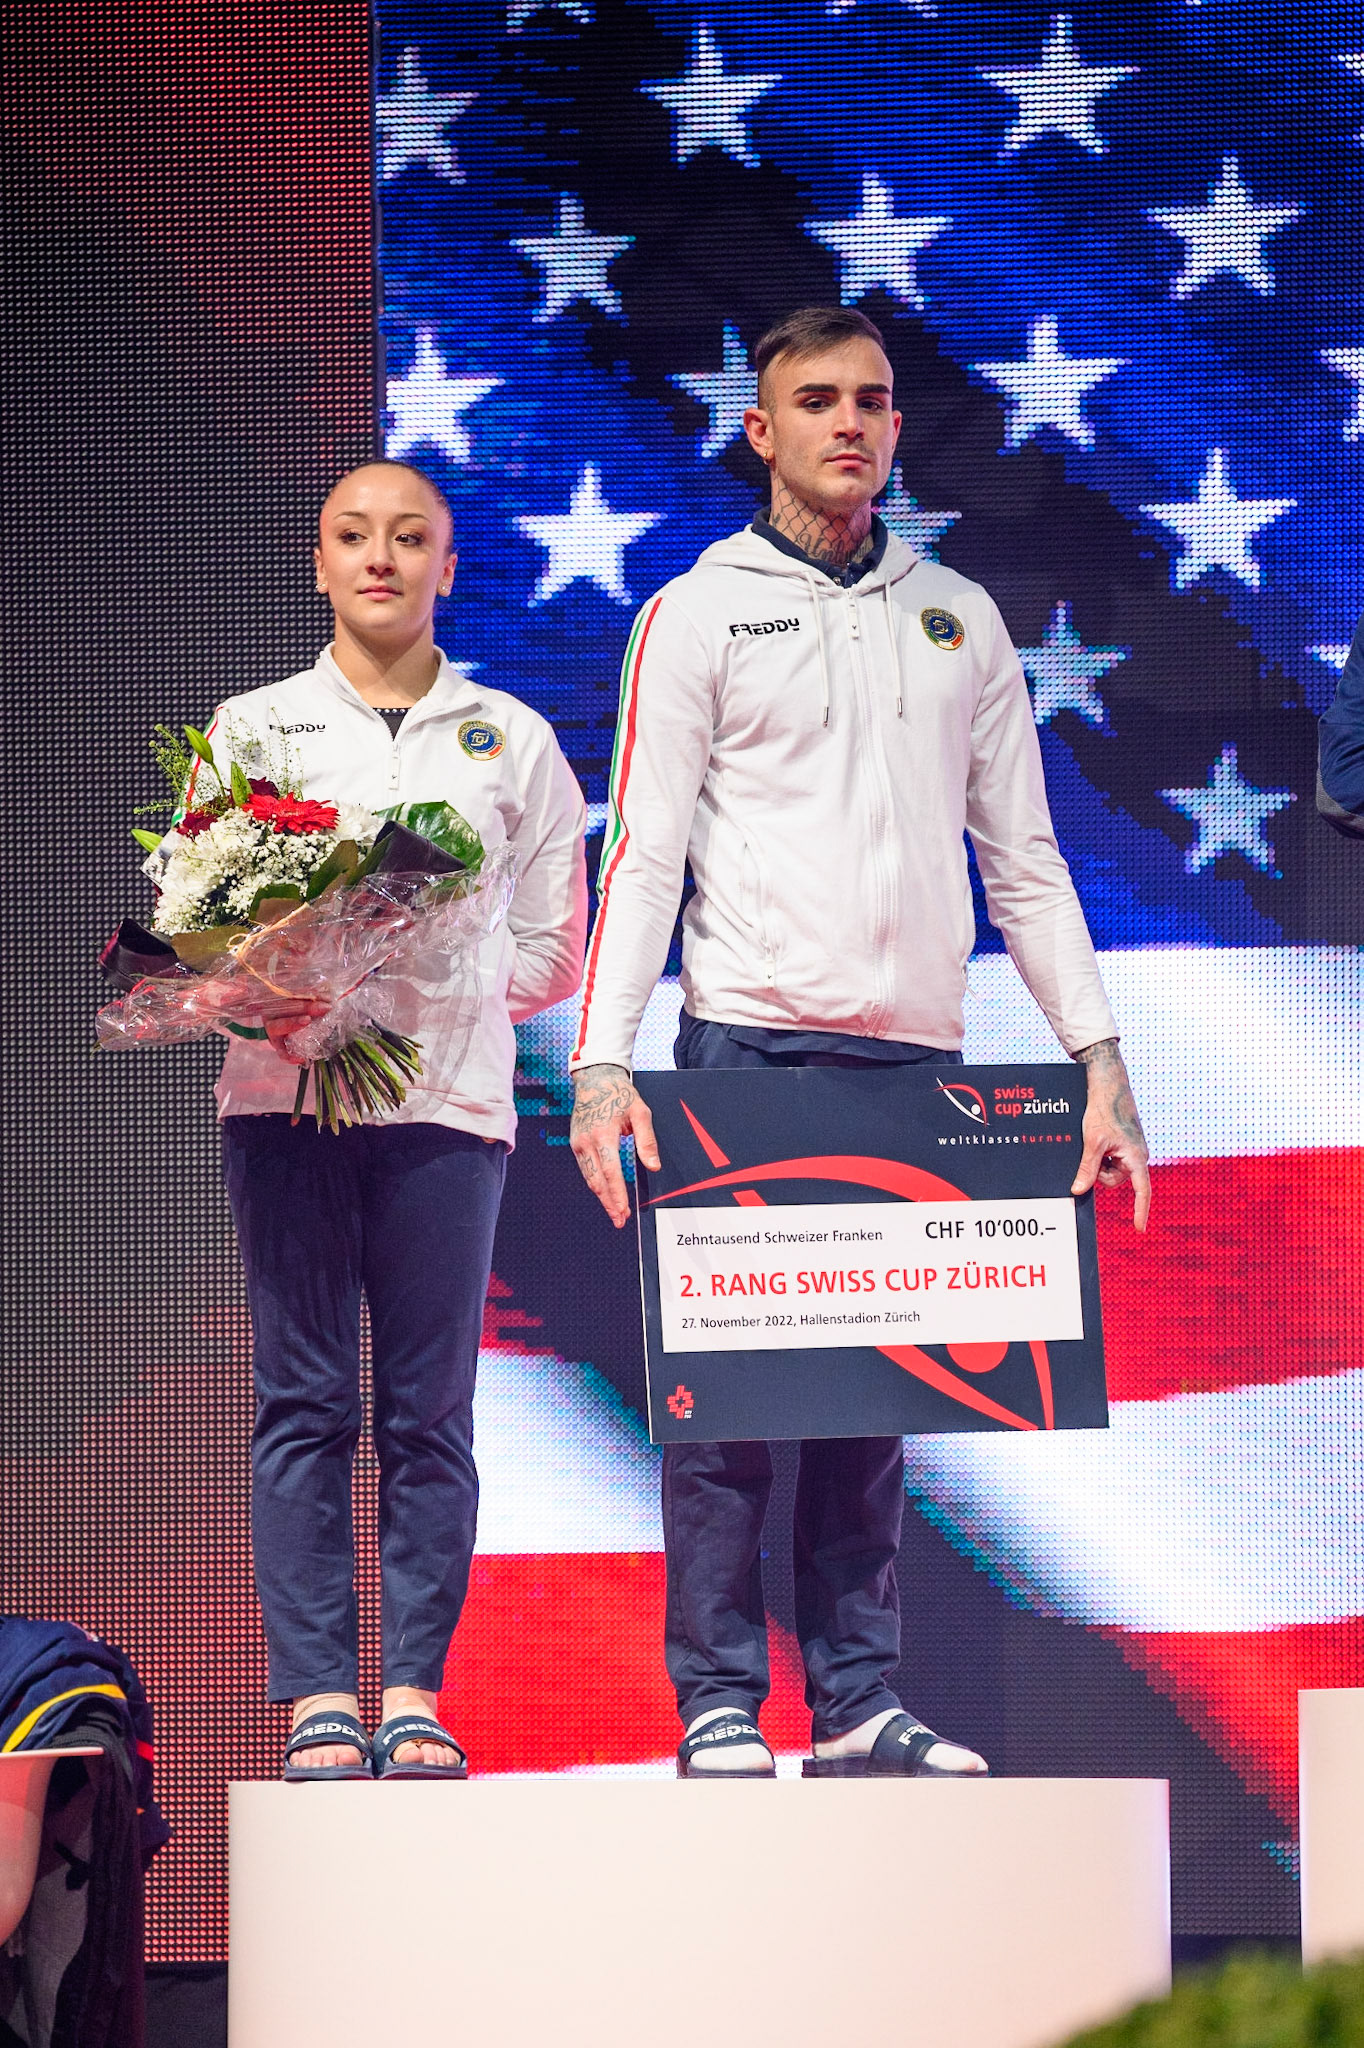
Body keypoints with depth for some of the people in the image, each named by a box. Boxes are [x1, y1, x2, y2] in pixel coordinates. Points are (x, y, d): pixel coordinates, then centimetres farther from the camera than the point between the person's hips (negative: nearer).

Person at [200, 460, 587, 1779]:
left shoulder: (510, 740, 15)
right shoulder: (252, 728, 15)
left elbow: (554, 950, 13)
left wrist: (431, 987, -3)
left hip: (448, 1097, 0)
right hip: (284, 1090, 0)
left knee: (428, 1409, -2)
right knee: (302, 1403, -4)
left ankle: (414, 1696, 1)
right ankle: (319, 1700, -4)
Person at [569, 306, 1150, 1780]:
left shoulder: (959, 618, 16)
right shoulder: (700, 615, 5)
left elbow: (1023, 856, 15)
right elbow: (644, 853, -2)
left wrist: (1100, 1061, 6)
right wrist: (602, 1063, -14)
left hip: (916, 1057, 3)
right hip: (752, 1040, -3)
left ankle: (858, 1704, 7)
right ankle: (718, 1704, 0)